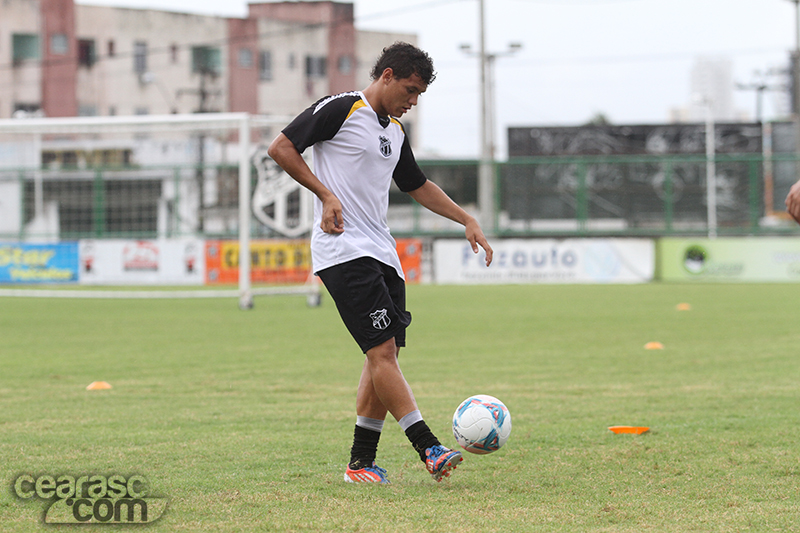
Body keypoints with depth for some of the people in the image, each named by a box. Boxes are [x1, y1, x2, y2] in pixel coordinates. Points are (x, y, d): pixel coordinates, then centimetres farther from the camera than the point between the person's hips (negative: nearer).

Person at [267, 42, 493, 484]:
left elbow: (419, 187, 32)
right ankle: (429, 449, -20)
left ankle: (361, 462, 10)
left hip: (381, 253, 9)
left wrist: (467, 221, 23)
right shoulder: (341, 109, -5)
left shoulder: (395, 132, 20)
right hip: (343, 250, -9)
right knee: (382, 351, -14)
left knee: (384, 356, 4)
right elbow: (280, 147, -7)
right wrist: (326, 194, -12)